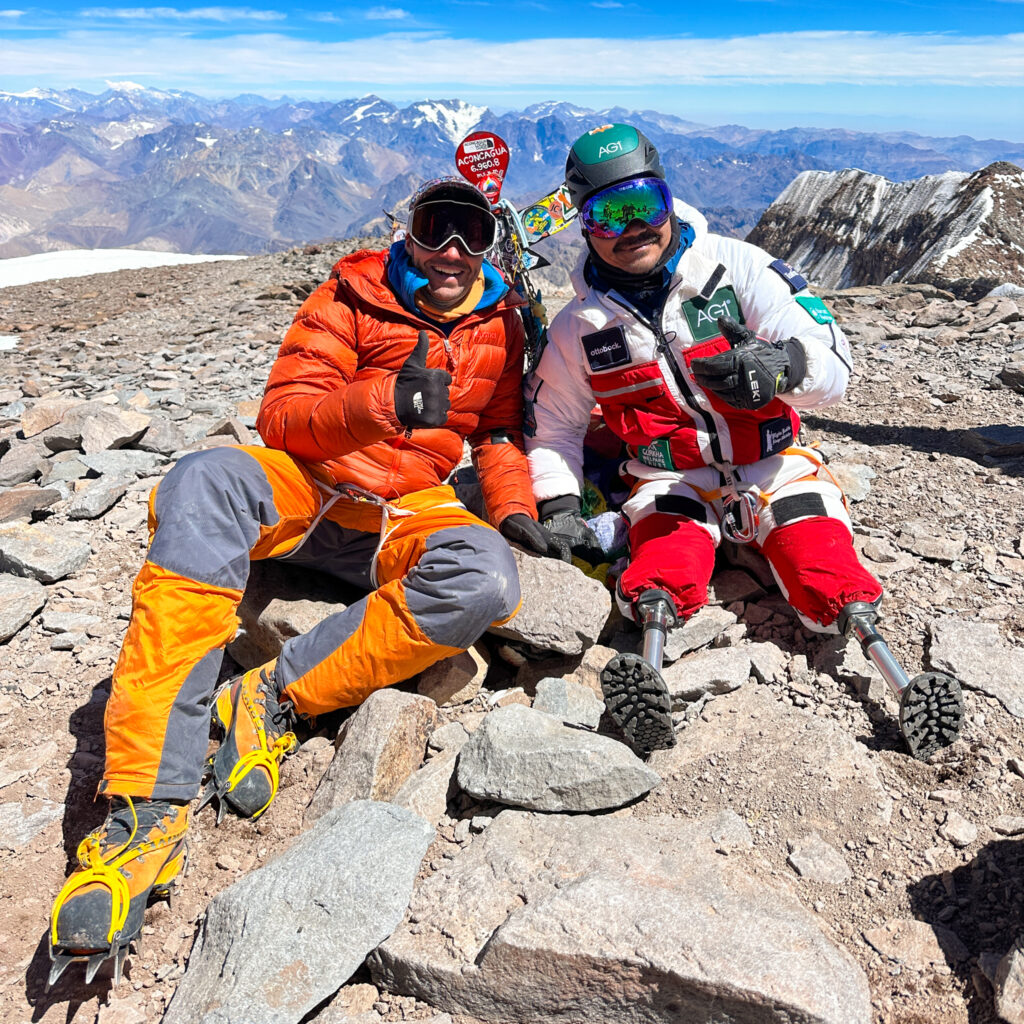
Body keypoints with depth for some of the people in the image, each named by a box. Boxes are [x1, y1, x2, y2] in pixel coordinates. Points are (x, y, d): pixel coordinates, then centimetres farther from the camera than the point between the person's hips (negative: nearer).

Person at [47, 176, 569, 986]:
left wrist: (515, 509, -3)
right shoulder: (351, 298, 2)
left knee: (485, 581, -32)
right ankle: (148, 810, -37)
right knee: (206, 482, -35)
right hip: (303, 485, -1)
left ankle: (277, 696, -21)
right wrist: (381, 402, -26)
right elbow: (282, 415, -7)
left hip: (403, 510, 2)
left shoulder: (501, 327, 11)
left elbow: (499, 432, 18)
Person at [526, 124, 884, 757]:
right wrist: (559, 505, 1)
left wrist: (781, 364, -33)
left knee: (824, 577, -27)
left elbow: (833, 365, -10)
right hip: (670, 484, -2)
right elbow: (553, 426, 16)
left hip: (773, 466, 2)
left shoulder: (736, 266, -3)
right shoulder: (580, 325, 4)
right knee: (667, 561, -33)